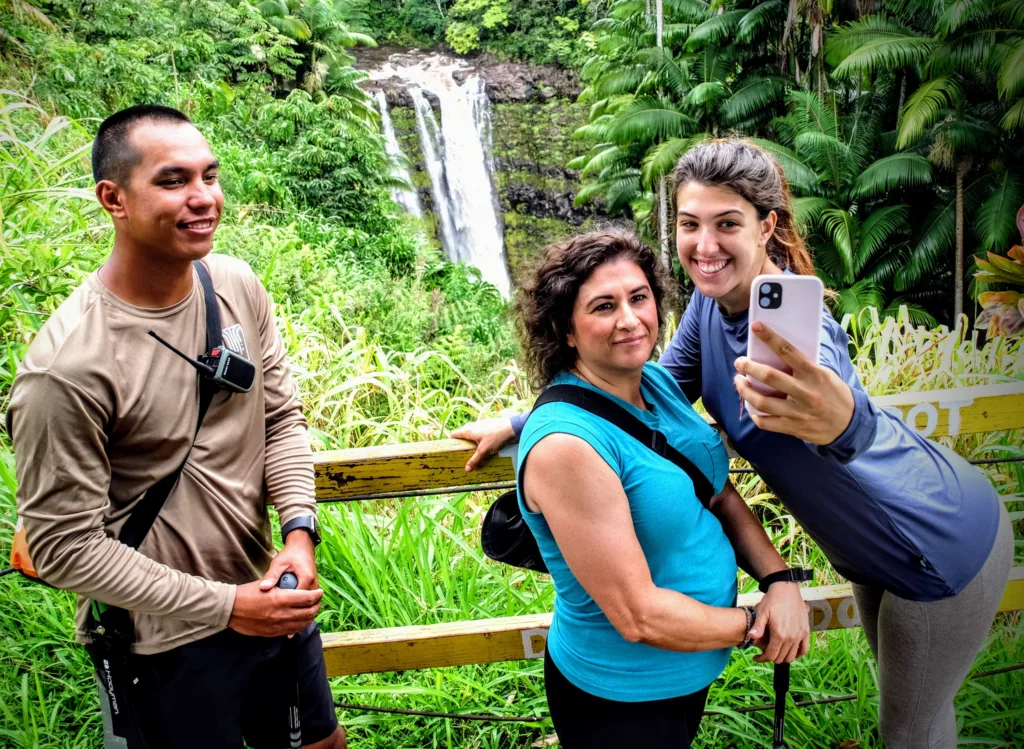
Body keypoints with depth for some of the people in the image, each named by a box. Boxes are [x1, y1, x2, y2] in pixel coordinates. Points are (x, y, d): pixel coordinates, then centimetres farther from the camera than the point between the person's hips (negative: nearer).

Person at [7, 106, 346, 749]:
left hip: (272, 596, 6)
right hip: (167, 645, -5)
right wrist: (223, 605, -18)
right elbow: (63, 547, -19)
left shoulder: (237, 285, -8)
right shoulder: (65, 368, -25)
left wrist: (300, 529, -11)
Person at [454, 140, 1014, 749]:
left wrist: (840, 421, -81)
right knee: (903, 696, 30)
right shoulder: (713, 297, -12)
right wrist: (520, 424, -4)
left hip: (944, 551, -7)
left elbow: (857, 417, -56)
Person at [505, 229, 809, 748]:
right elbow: (638, 617, -28)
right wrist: (752, 626, -14)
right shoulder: (566, 443, -31)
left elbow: (721, 494, 4)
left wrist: (781, 579, -12)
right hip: (618, 698, -7)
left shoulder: (658, 383, -6)